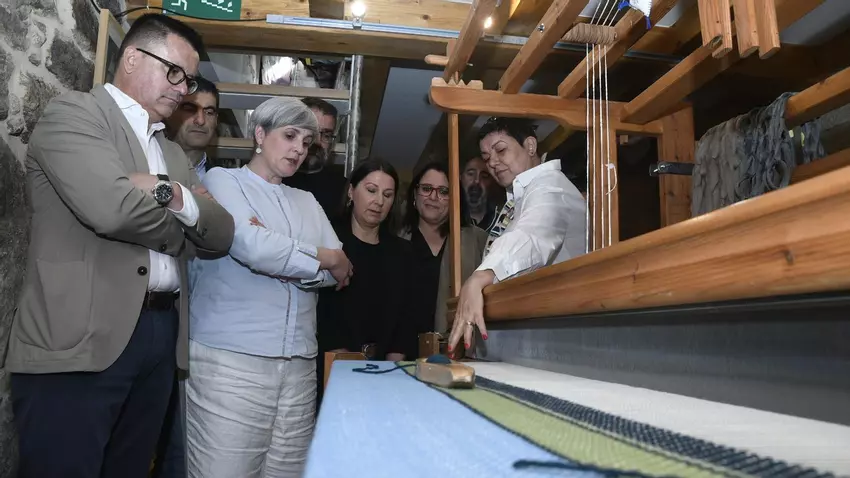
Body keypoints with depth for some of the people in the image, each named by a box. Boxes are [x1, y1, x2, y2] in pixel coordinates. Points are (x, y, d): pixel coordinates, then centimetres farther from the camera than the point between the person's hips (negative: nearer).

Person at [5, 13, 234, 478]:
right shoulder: (73, 112, -2)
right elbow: (111, 207, -20)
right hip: (80, 339, -7)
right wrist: (178, 228, -1)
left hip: (161, 335, 7)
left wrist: (173, 194, -8)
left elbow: (221, 236, 11)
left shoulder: (174, 153, 19)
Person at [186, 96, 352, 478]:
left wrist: (278, 257, -8)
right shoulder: (223, 180, 5)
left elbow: (340, 272, 7)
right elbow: (250, 246, -14)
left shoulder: (307, 202, 19)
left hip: (299, 365, 5)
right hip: (230, 360, -4)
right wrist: (324, 258, -1)